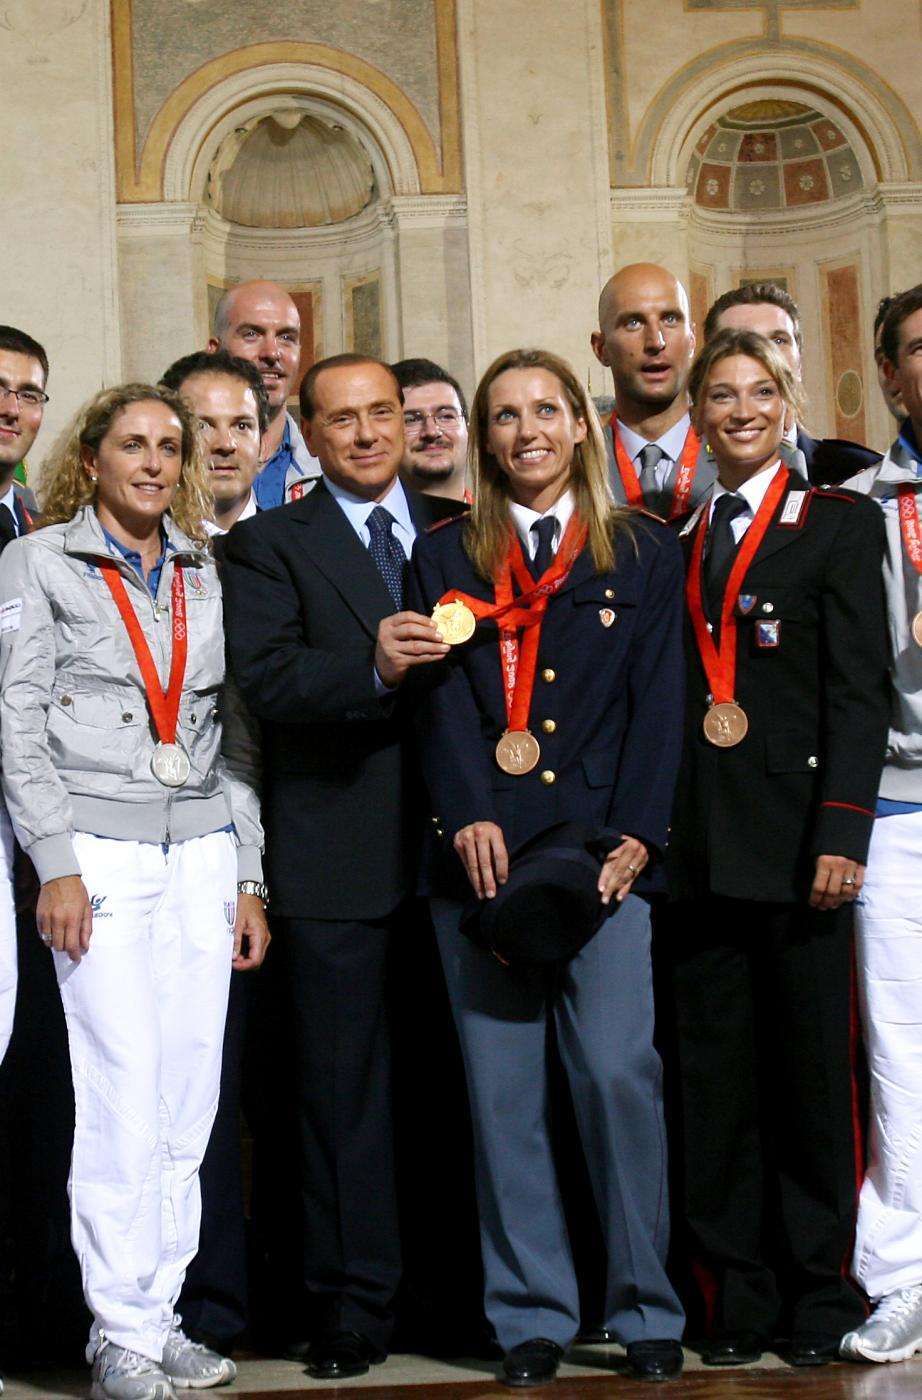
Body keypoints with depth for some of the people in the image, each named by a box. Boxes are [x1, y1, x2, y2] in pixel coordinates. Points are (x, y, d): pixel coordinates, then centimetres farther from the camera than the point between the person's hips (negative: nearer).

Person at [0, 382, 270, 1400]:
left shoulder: (206, 575, 16)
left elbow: (233, 731, 16)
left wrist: (250, 878, 11)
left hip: (203, 852, 4)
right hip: (100, 851, -4)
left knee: (189, 1102, 2)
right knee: (123, 1097, -8)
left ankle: (161, 1314, 11)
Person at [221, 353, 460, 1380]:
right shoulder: (268, 545, 5)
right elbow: (264, 677, -10)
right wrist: (372, 668, -26)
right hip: (336, 857, -3)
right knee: (343, 1086, 2)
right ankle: (353, 1303, 10)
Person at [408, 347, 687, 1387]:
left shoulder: (644, 554, 13)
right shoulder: (443, 559, 14)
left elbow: (657, 704, 5)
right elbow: (441, 699, 3)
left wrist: (632, 837, -6)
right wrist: (471, 817, -12)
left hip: (602, 851, -1)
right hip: (482, 858, 1)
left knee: (618, 1070, -10)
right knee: (502, 1089, 1)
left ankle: (645, 1309, 3)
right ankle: (531, 1315, 10)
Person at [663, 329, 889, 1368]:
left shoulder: (839, 524, 2)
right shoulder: (675, 542, 15)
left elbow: (859, 692, -5)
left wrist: (841, 834, -14)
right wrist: (655, 831, 4)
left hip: (795, 839, -4)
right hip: (698, 845, 4)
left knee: (812, 1072, 1)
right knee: (717, 1078, 6)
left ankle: (819, 1298, 12)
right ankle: (740, 1299, 14)